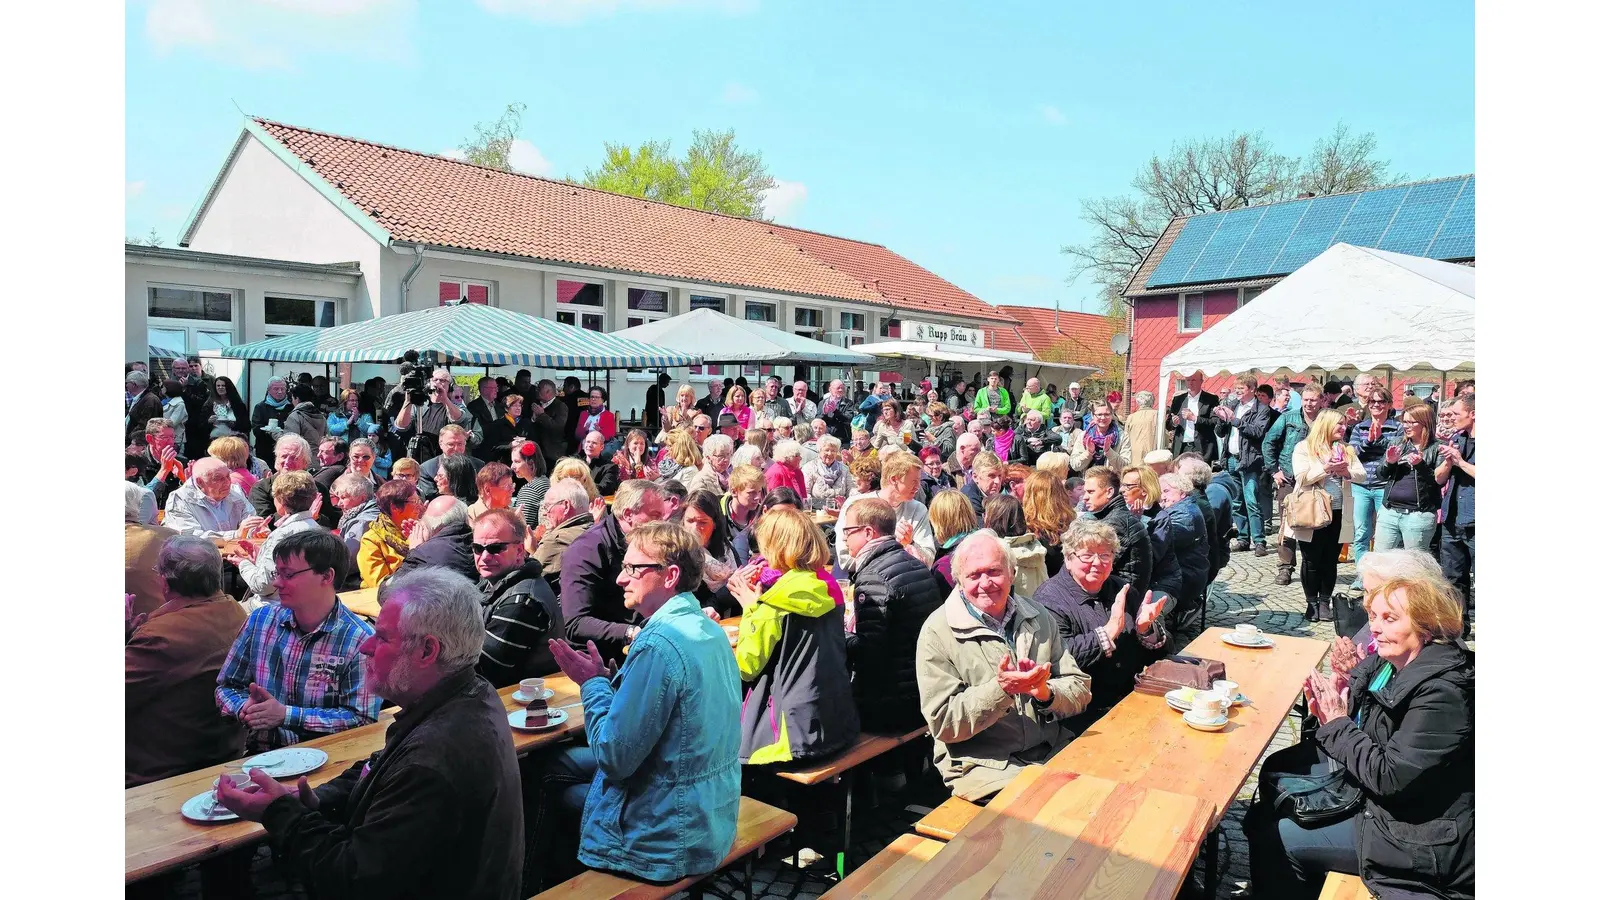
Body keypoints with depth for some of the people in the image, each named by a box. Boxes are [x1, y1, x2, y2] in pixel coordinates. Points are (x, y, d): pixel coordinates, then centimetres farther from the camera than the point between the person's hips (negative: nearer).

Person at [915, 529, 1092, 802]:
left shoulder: (1040, 618, 9)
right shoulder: (938, 632, -7)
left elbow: (1081, 691, 8)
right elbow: (943, 723, -11)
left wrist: (1046, 692, -14)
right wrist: (1000, 689, -24)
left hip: (1053, 750, 5)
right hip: (982, 765, -5)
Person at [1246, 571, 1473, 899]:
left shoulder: (1442, 694, -27)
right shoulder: (1387, 662, -2)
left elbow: (1390, 779, -28)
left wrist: (1338, 724, -20)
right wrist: (1328, 710, -13)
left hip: (1414, 835, -9)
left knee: (1275, 841, -9)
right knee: (1276, 770, 17)